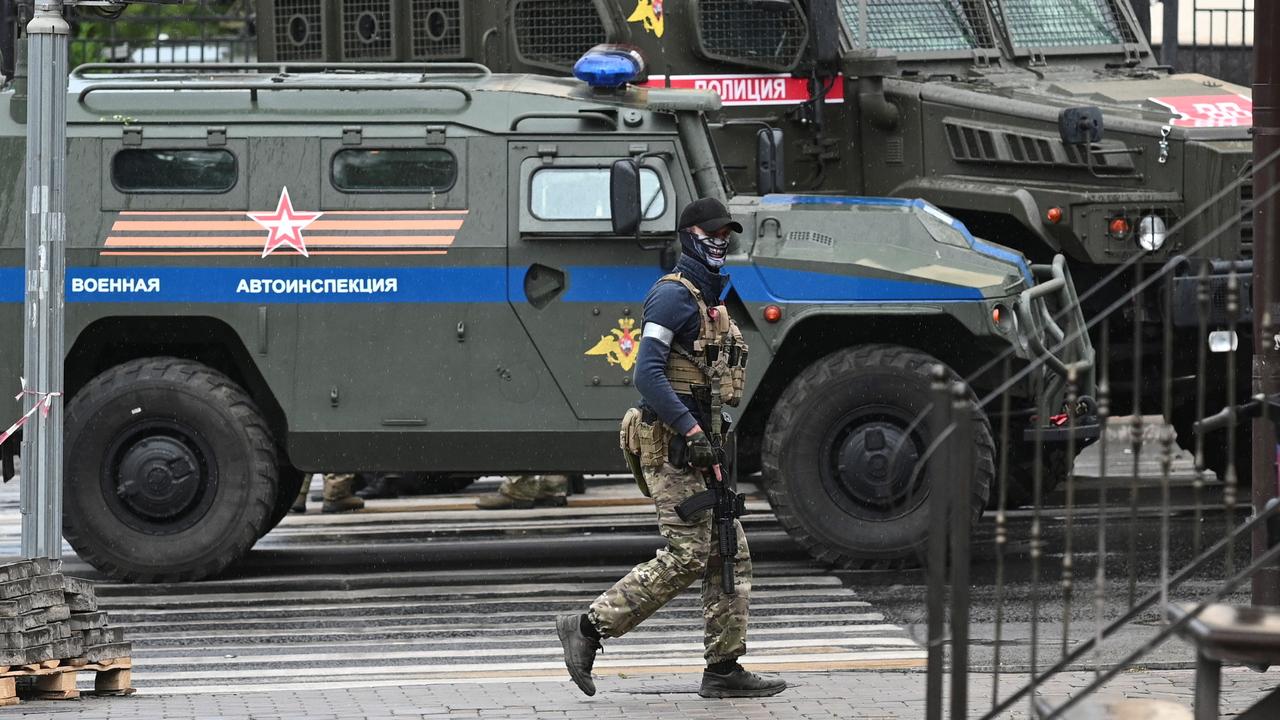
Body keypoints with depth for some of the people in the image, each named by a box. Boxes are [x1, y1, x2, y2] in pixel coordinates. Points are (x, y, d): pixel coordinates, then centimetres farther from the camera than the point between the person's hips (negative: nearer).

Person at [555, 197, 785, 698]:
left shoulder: (710, 299, 19)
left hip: (697, 447, 10)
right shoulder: (673, 295, -11)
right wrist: (691, 431, -26)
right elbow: (648, 374, -21)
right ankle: (587, 628, -5)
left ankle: (724, 669, 6)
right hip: (671, 448, -10)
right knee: (686, 558, -12)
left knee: (729, 557, 5)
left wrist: (711, 436, 19)